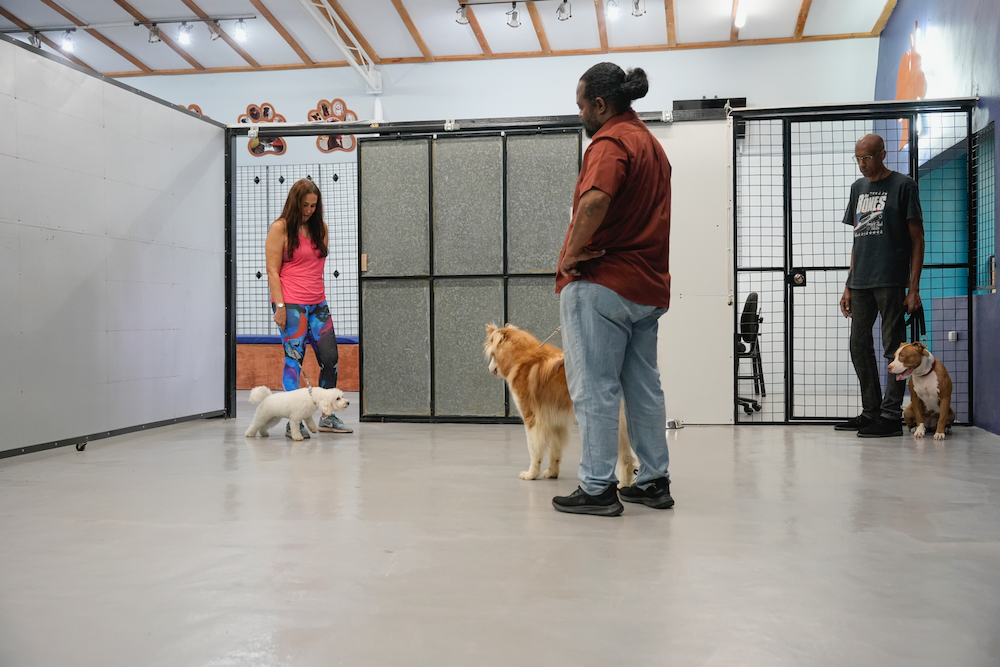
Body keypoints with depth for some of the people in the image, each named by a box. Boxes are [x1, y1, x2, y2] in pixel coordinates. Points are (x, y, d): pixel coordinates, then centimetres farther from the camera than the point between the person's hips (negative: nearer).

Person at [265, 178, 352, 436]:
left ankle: (327, 417, 17)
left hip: (317, 304, 6)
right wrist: (279, 305, -13)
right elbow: (272, 271, -6)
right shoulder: (280, 228, -2)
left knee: (330, 357, 4)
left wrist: (320, 296, 15)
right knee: (294, 359, -6)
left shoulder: (320, 228, 14)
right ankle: (293, 422, -1)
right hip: (291, 305, -6)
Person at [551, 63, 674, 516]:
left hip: (600, 282, -9)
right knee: (644, 386, 13)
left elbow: (594, 201, -30)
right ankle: (654, 480, 20)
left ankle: (597, 488, 0)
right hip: (648, 286, 10)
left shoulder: (610, 142, -11)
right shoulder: (651, 143, 20)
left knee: (595, 388, -4)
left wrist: (571, 254, -18)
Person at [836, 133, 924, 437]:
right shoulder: (858, 187, 18)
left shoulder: (903, 185, 0)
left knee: (893, 347, -3)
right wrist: (848, 286, 15)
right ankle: (870, 412, 18)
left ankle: (891, 416, 1)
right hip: (861, 283, 7)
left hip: (891, 281, -7)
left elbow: (917, 239, -2)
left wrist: (914, 288, -9)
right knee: (859, 346, 8)